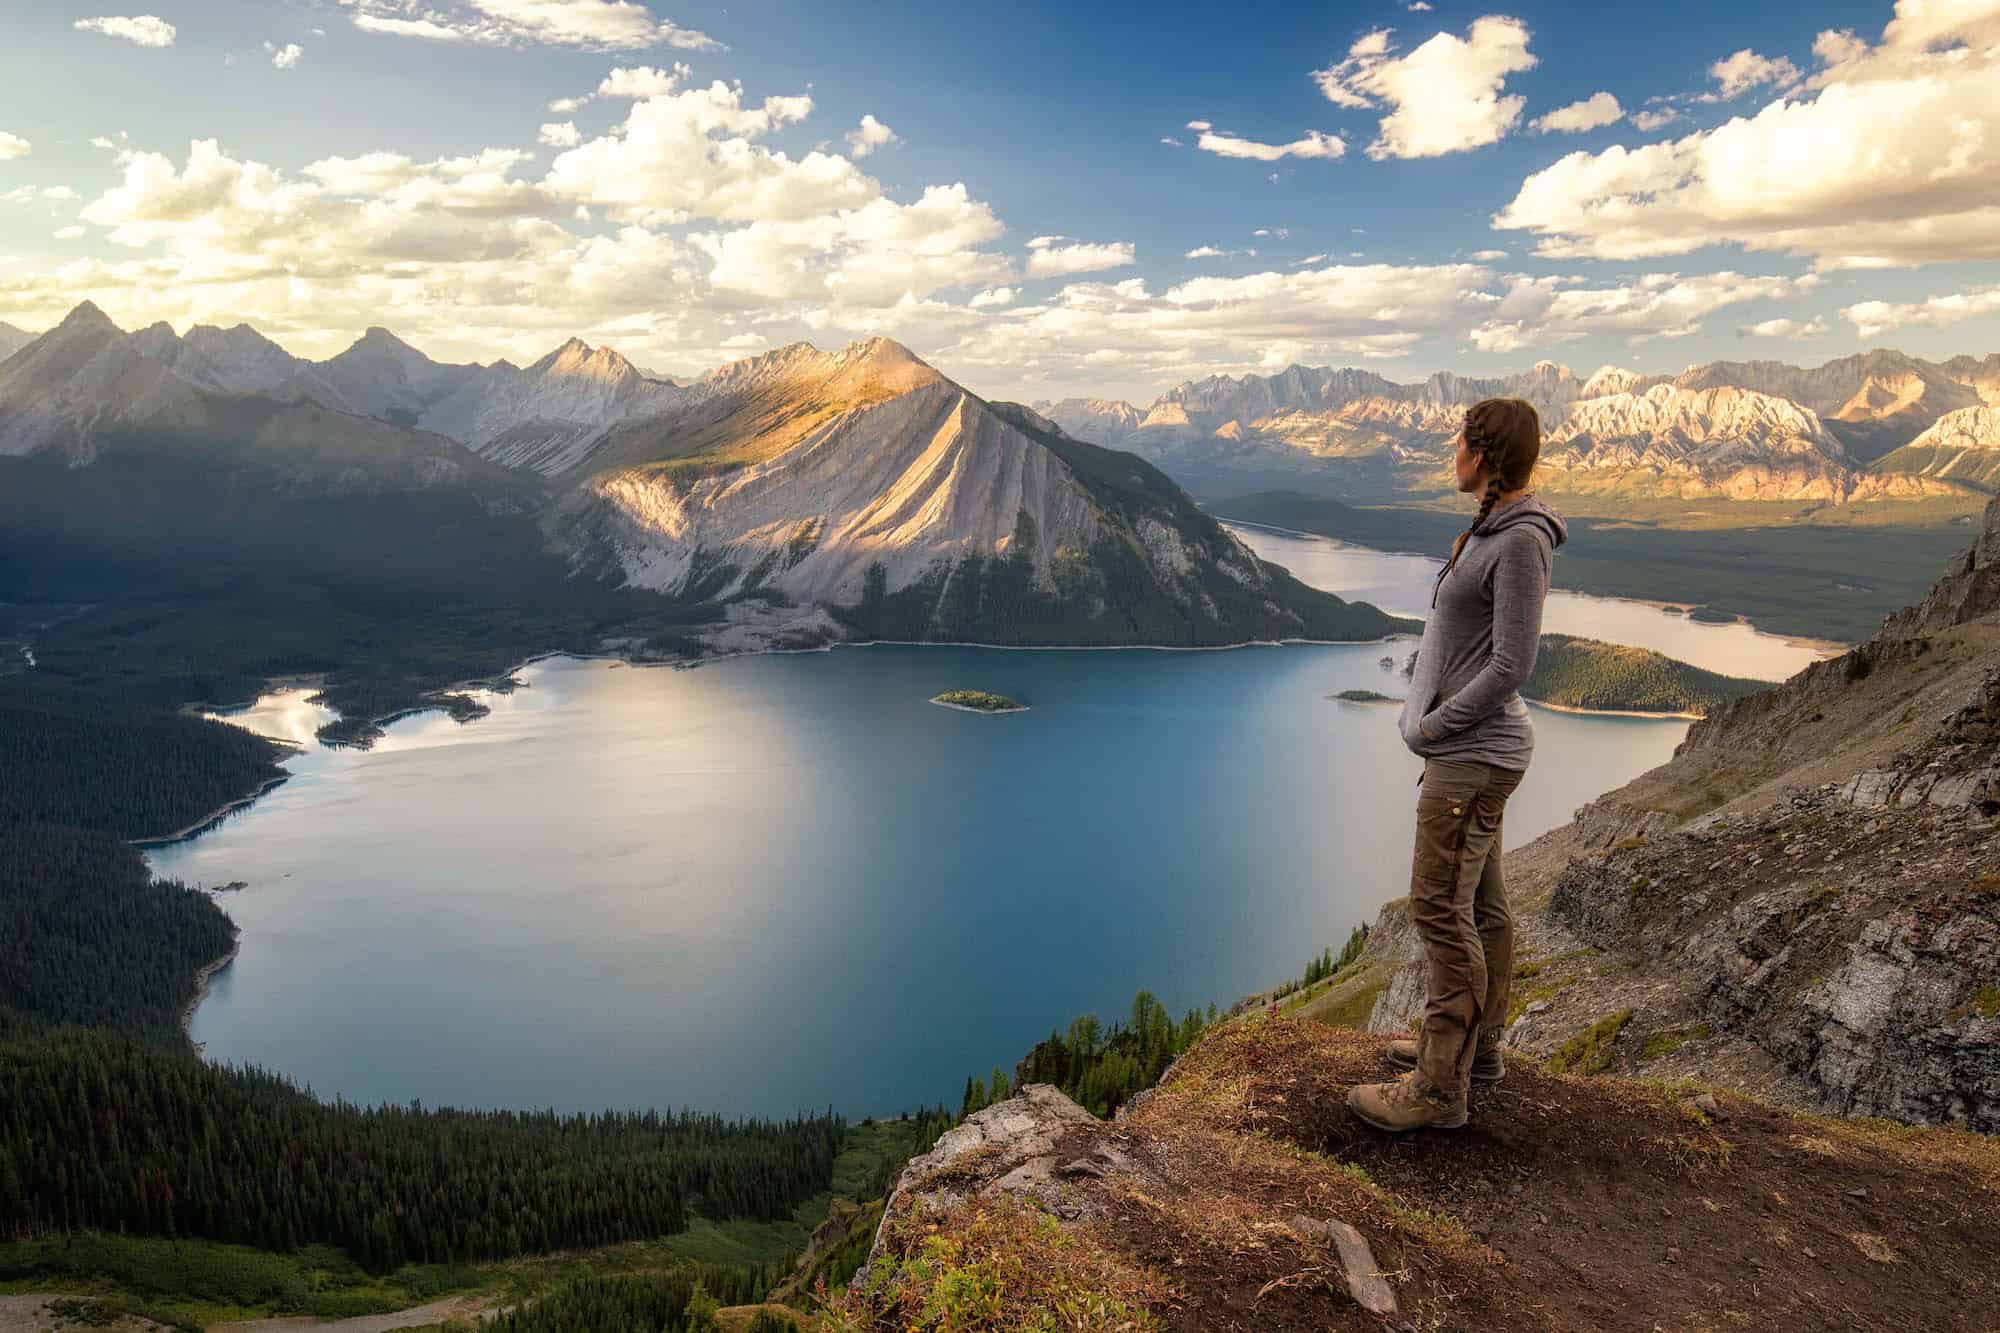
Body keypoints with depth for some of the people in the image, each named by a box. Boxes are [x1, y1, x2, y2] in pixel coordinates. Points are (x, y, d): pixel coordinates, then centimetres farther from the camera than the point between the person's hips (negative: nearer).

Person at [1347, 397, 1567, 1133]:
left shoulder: (1521, 541, -18)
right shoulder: (1489, 531, 12)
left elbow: (1511, 665, -21)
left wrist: (1434, 725, -13)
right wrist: (1423, 711, 9)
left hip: (1473, 752, -10)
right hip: (1464, 746, 10)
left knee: (1440, 909, -6)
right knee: (1479, 905, 17)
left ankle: (1439, 1088, 1)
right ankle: (1476, 1047, 31)